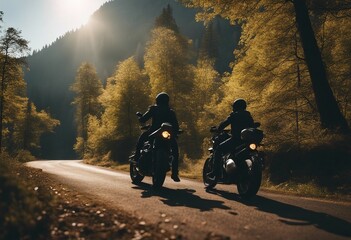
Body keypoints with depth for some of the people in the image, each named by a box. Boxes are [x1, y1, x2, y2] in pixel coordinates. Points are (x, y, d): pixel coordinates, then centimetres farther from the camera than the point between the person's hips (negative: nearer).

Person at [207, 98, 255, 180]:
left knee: (219, 149, 1)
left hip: (236, 139, -7)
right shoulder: (248, 116, 18)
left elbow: (224, 123, -5)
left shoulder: (234, 115, -1)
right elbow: (252, 127, 25)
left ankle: (215, 172, -10)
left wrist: (217, 130, 11)